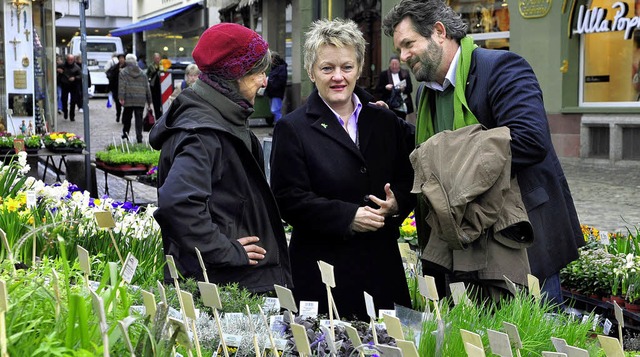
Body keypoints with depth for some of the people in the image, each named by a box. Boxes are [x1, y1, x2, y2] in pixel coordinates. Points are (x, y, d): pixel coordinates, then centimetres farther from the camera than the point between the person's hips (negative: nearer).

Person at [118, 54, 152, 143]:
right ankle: (139, 137, -6)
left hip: (128, 100, -2)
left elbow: (121, 86, -9)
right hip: (141, 100, 2)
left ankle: (125, 134, 23)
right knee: (139, 119, 1)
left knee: (127, 117, 12)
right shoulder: (142, 73, 14)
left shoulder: (123, 72, 3)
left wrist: (121, 97, -14)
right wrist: (149, 100, 17)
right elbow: (147, 87, 14)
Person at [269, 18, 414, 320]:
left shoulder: (386, 122, 12)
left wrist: (396, 204, -9)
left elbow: (407, 183, 14)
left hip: (383, 268, 4)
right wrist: (348, 217, -16)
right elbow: (289, 199, -8)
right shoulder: (292, 128, -1)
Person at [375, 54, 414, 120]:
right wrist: (385, 87, -16)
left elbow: (410, 88, 5)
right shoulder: (383, 74, 5)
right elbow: (377, 89, 3)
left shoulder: (405, 73, 9)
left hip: (402, 106, 2)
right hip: (390, 106, -2)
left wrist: (404, 88, -16)